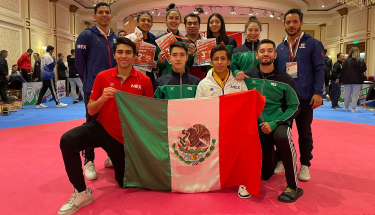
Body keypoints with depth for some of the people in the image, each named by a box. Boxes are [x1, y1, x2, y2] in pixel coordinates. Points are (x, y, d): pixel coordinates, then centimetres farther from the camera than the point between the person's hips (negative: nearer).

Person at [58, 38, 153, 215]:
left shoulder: (144, 81, -8)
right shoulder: (102, 77, -5)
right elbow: (90, 111, -2)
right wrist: (102, 98, -21)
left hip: (125, 137, 0)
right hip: (101, 128, 1)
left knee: (125, 182, 9)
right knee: (67, 140, -27)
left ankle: (115, 158, 43)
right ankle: (81, 193, -10)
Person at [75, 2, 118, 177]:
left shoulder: (115, 38, 11)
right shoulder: (87, 35, -4)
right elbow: (79, 62, -4)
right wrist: (90, 81, 2)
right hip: (93, 88, -5)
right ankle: (89, 162, 13)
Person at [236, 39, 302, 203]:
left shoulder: (284, 79, -7)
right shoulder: (248, 76, -3)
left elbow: (295, 107, -5)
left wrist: (274, 123, -18)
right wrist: (237, 72, -13)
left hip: (279, 124, -2)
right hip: (257, 127, 3)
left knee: (283, 137, -40)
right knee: (265, 174, 10)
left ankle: (293, 186, -22)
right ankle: (275, 155, 46)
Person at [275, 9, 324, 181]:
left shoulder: (313, 44, 0)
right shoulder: (280, 47, 10)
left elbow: (319, 69, -5)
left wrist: (318, 92, -15)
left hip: (305, 97, -3)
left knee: (304, 132, 8)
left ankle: (305, 165, 22)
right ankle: (282, 160, 27)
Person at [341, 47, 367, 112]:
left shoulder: (346, 61, 1)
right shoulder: (360, 60, -8)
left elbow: (342, 71, 2)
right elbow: (363, 69, -13)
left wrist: (343, 79, 9)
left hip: (347, 80, 3)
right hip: (357, 80, -3)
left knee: (347, 94, 13)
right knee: (355, 95, 1)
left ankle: (346, 107, 21)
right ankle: (353, 108, -1)